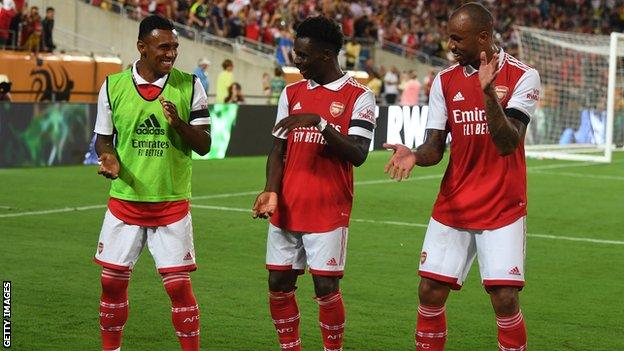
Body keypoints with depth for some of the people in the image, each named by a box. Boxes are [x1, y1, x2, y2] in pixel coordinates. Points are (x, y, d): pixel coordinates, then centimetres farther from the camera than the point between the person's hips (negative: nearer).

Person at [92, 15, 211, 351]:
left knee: (178, 284, -4)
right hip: (125, 200, 1)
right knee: (112, 282, 6)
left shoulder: (189, 86, -3)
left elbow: (204, 145, -2)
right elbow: (103, 139, 10)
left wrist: (179, 123, -21)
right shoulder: (113, 86, 0)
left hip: (172, 203, -1)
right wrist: (109, 158, -12)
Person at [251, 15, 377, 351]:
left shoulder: (358, 97, -5)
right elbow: (278, 149, 10)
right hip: (287, 209, 5)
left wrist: (320, 123, -24)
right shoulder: (291, 93, 11)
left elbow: (357, 155, -14)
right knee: (278, 285, 7)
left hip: (328, 210, -5)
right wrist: (271, 191, -5)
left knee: (326, 287, -5)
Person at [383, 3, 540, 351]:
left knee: (505, 298, -10)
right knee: (430, 292, 0)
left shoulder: (522, 76, -7)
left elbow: (508, 143, -18)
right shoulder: (445, 80, 5)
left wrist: (488, 92, -29)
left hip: (502, 208, -3)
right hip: (452, 206, 4)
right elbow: (435, 148, 2)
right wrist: (414, 155, -21)